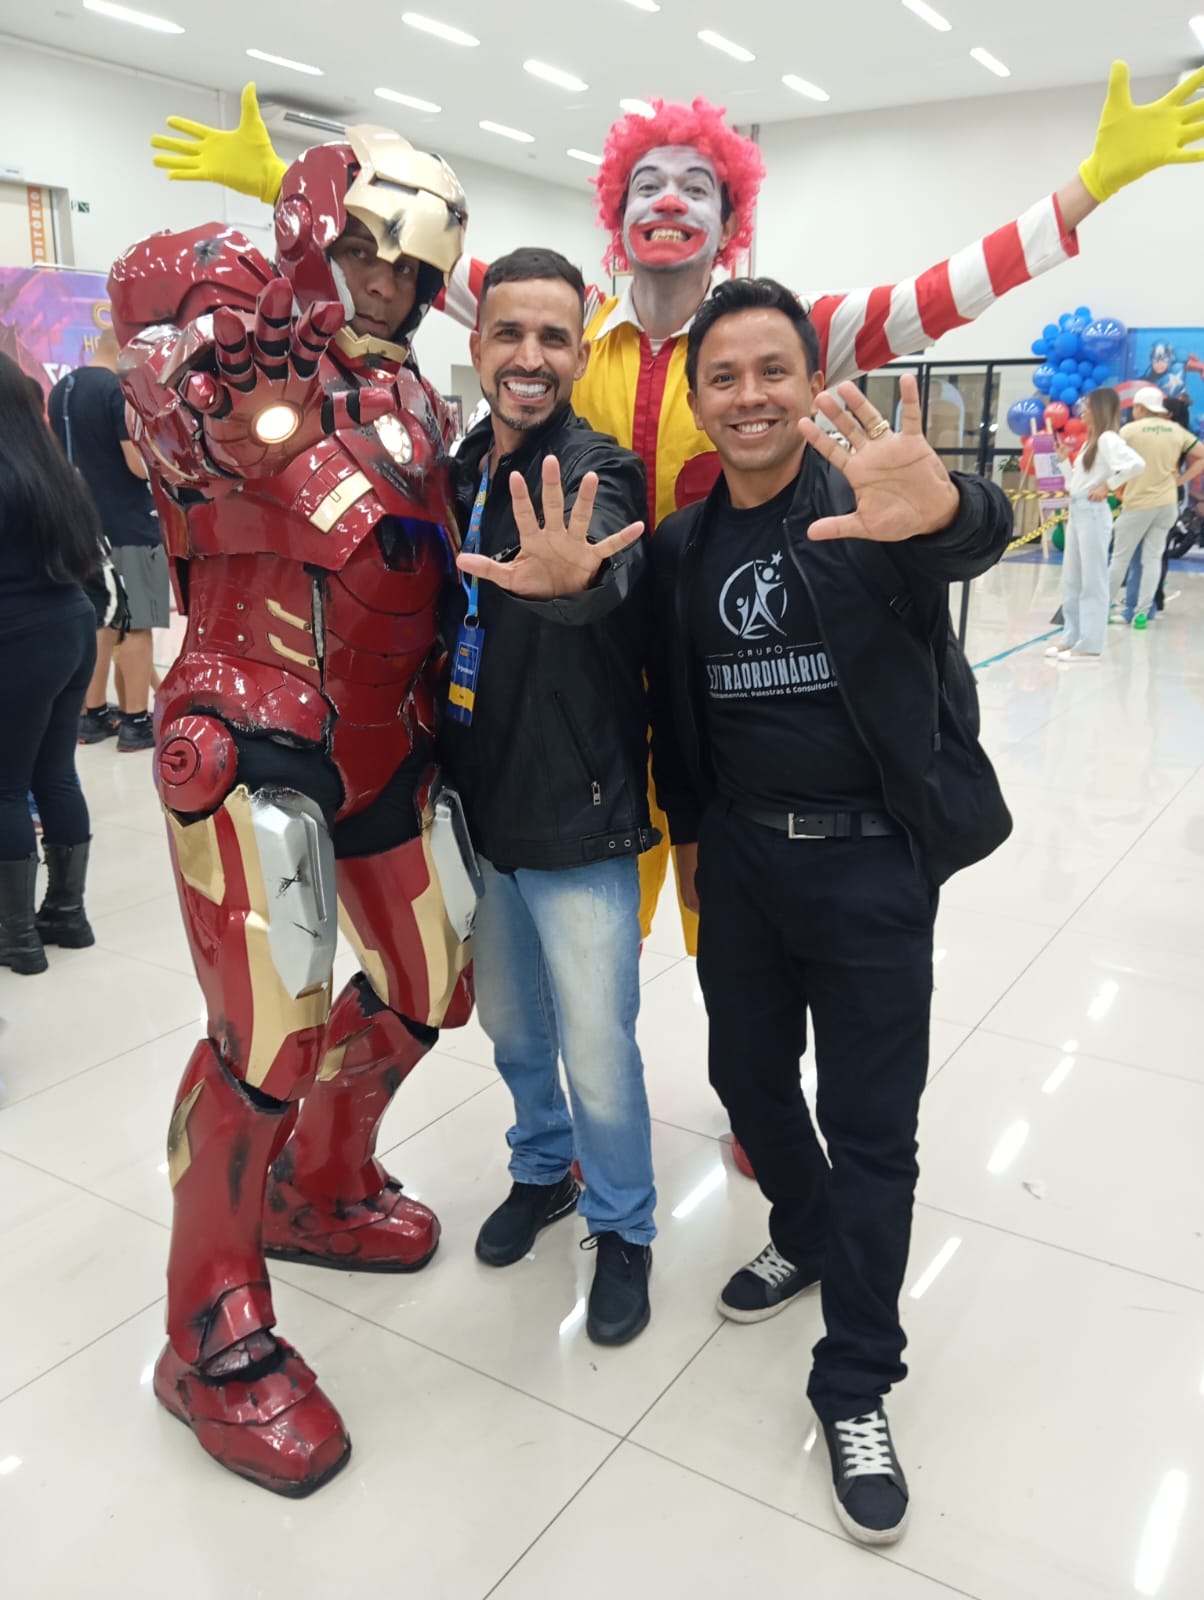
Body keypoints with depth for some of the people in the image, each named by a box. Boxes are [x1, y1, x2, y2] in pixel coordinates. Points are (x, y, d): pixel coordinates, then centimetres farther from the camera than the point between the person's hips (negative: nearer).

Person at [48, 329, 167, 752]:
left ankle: (93, 714, 20)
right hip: (129, 524, -8)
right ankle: (135, 722, 2)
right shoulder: (120, 390, -15)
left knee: (97, 621, 15)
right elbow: (140, 464, -18)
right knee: (137, 623, -1)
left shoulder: (60, 391, 10)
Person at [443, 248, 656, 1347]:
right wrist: (443, 780, 4)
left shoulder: (595, 470, -13)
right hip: (480, 806, 6)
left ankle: (623, 1228, 28)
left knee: (598, 1051, 3)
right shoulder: (456, 471, 5)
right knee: (511, 1022, 21)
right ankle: (543, 1169, 46)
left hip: (578, 818, -6)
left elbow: (608, 564, -37)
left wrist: (573, 573, -60)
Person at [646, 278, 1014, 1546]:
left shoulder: (872, 502, -11)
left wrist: (943, 508, -57)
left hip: (871, 863, -4)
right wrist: (688, 832, 15)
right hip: (741, 858, 5)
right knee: (746, 1072, 18)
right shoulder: (681, 543, 4)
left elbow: (976, 536, -34)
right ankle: (804, 1234, 47)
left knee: (871, 1128, 3)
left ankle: (855, 1386, 21)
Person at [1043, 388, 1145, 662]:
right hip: (1076, 511, 10)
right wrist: (1063, 460, 10)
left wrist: (1109, 485, -17)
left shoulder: (1107, 439, -10)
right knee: (1071, 580, 11)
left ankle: (1090, 645, -1)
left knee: (1092, 582, -5)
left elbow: (1137, 464, -27)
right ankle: (1071, 638, 18)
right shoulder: (1090, 441, 17)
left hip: (1093, 513, -10)